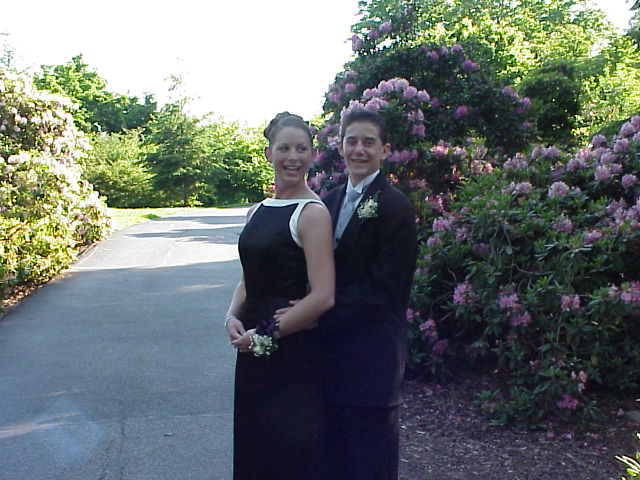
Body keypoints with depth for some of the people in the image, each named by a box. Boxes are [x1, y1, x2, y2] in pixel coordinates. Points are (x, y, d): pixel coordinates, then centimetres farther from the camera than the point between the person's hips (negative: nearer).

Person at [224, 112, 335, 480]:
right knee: (254, 447, 17)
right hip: (253, 351, 7)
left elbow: (323, 297, -18)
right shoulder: (257, 212, 10)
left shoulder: (312, 212, -12)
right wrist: (233, 317, -1)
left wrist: (266, 333, -13)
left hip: (295, 352, -7)